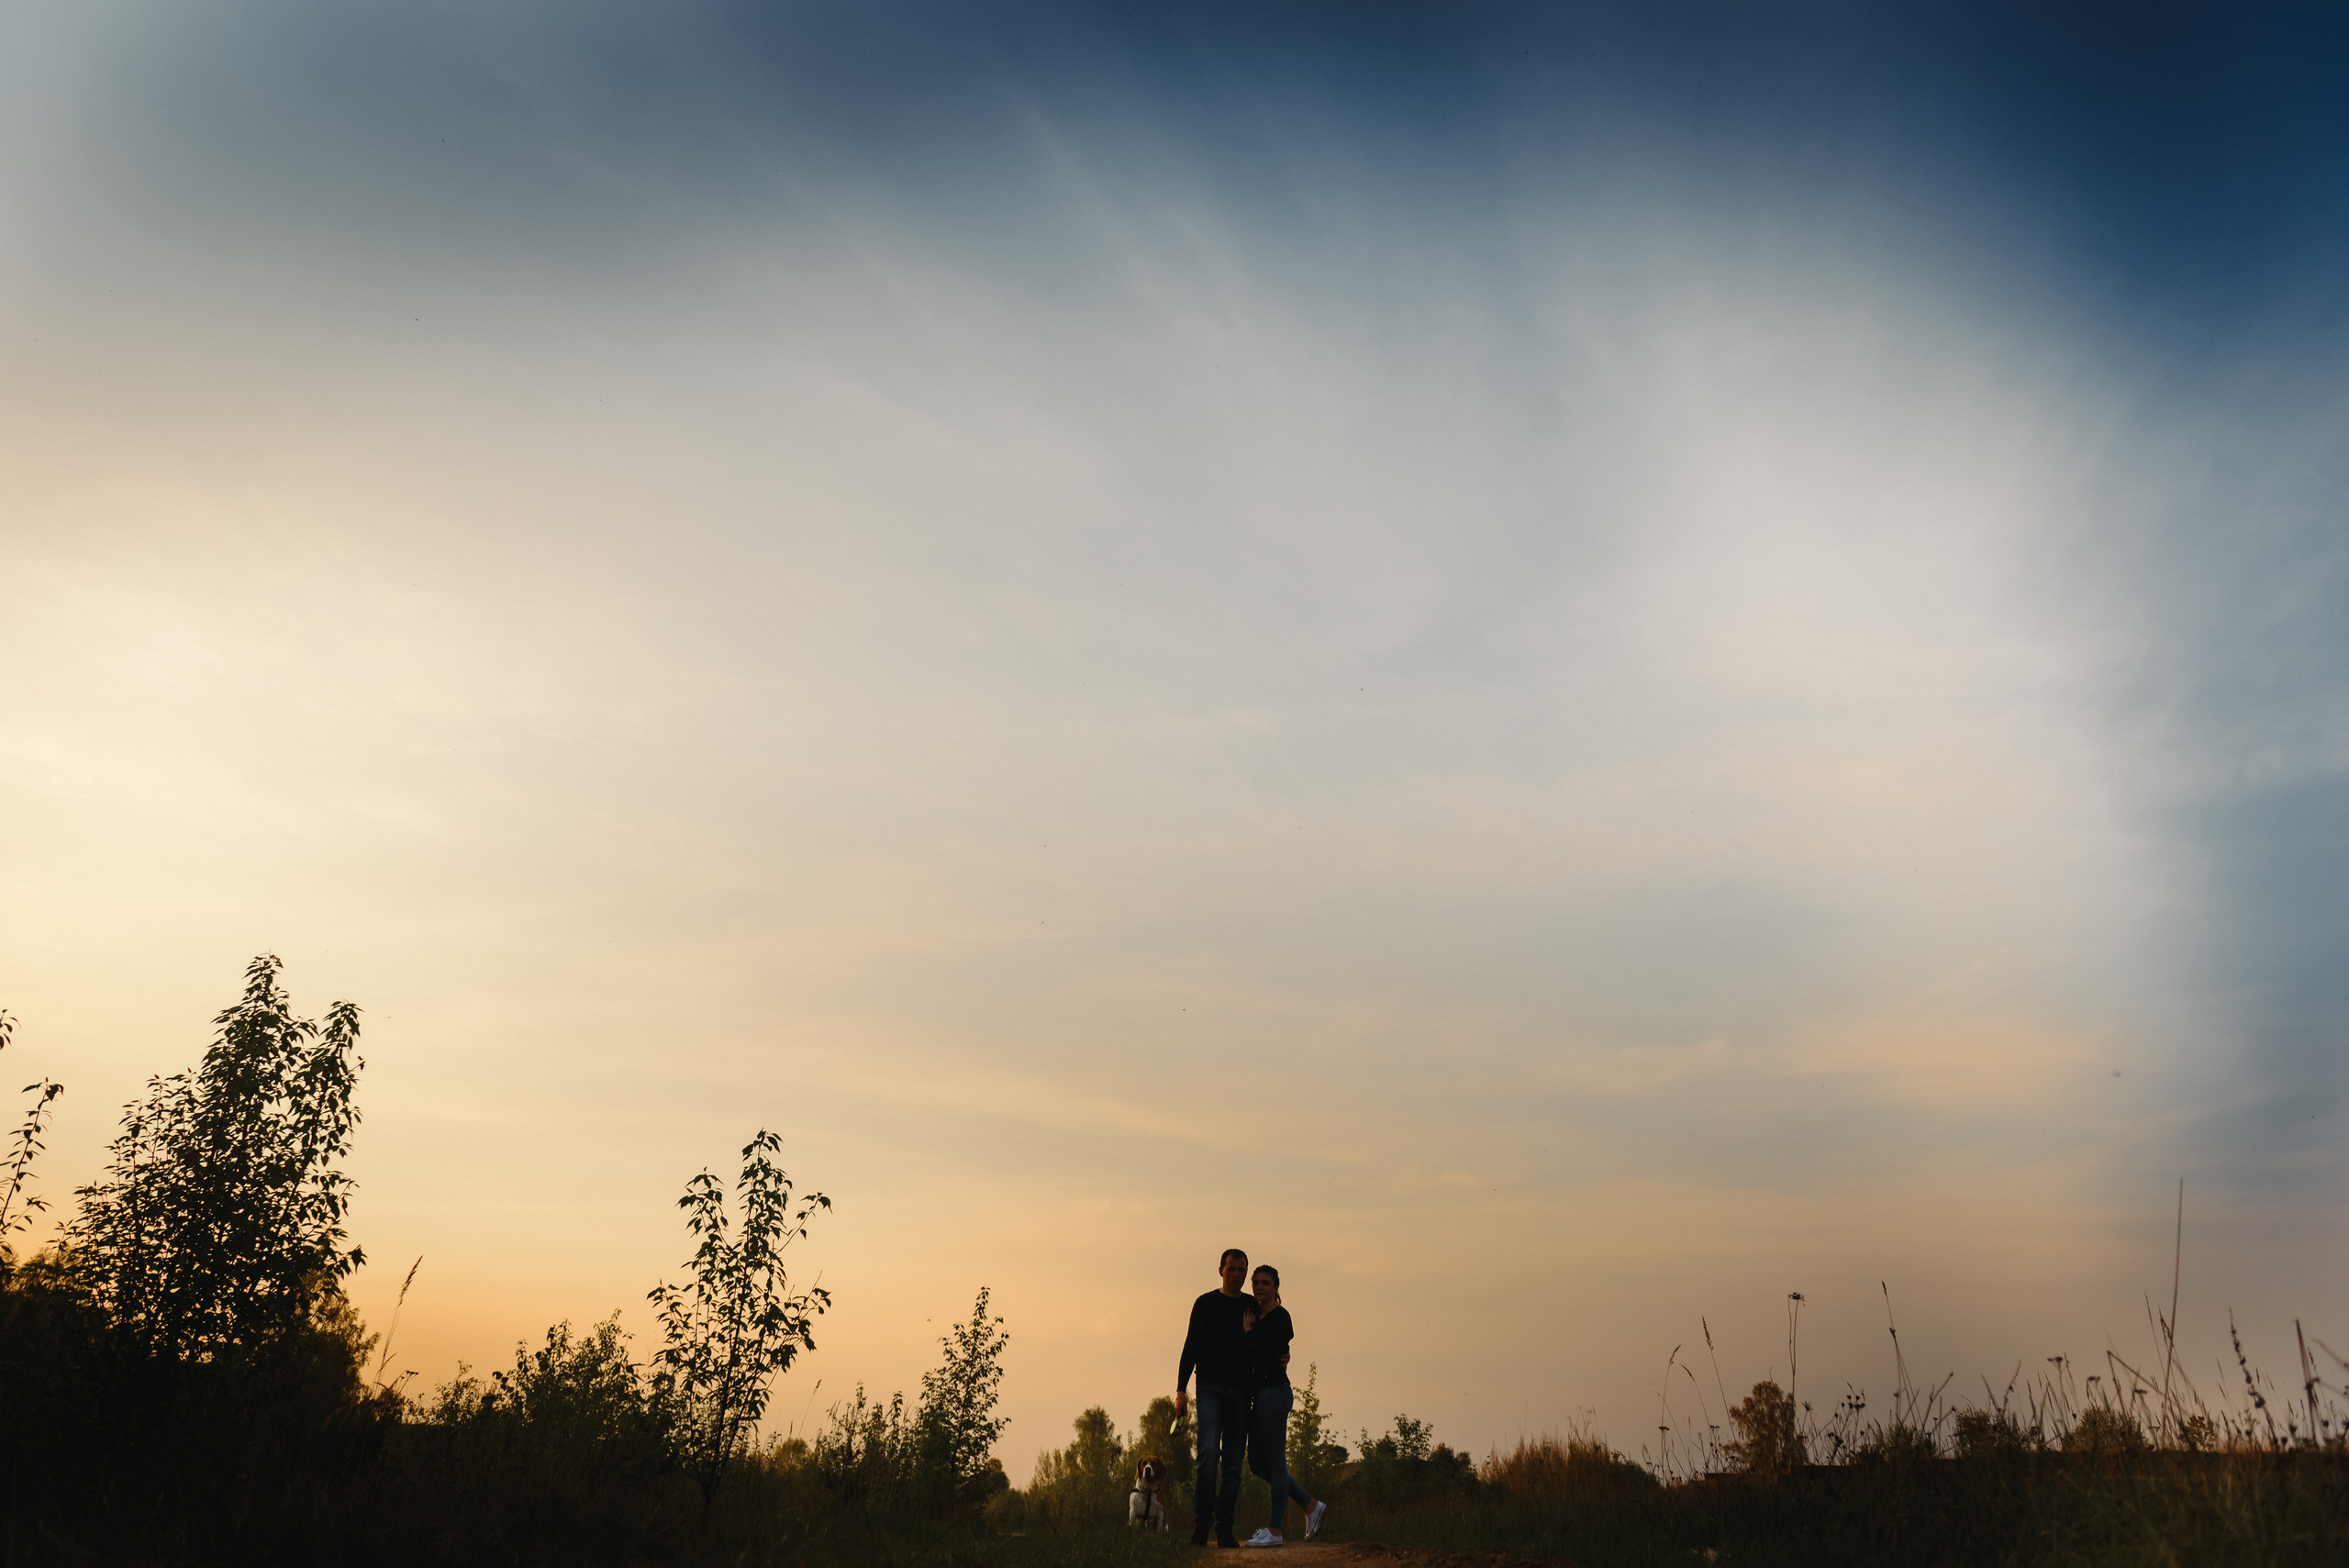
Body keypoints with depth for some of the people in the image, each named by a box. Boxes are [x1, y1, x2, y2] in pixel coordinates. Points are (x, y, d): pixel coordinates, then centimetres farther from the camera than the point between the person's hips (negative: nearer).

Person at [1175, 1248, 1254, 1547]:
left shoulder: (1253, 1307, 10)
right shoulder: (1205, 1303, 4)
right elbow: (1191, 1346, 4)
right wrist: (1181, 1389, -3)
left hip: (1241, 1391, 3)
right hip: (1210, 1389, -2)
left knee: (1233, 1461, 2)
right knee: (1209, 1451, -17)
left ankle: (1224, 1528, 8)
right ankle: (1202, 1523, -8)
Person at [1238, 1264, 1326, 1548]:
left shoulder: (1280, 1316, -10)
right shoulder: (1256, 1315, 14)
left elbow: (1261, 1351, -19)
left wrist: (1248, 1330, -4)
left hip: (1274, 1393, -9)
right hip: (1258, 1394, 9)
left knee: (1275, 1461, -3)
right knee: (1258, 1463, 10)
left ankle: (1275, 1530, 5)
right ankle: (1311, 1507, 20)